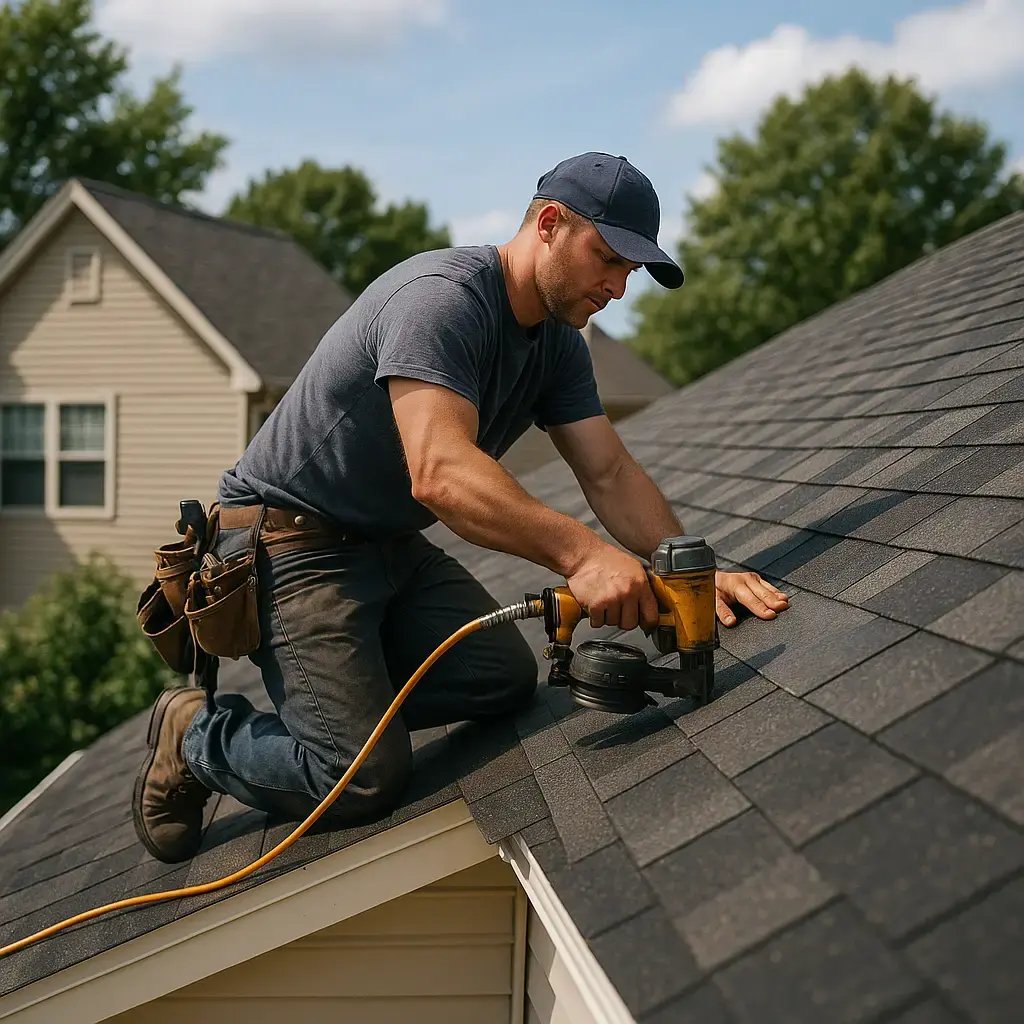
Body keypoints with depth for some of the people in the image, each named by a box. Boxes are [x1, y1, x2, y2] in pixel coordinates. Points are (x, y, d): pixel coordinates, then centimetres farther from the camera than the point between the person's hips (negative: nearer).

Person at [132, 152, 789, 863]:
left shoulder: (559, 342, 4)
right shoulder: (442, 299, -26)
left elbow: (611, 473, -2)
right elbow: (439, 472, -40)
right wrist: (580, 553, -50)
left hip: (391, 542, 9)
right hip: (289, 542, -9)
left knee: (506, 679, -2)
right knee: (366, 781, -15)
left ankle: (330, 699, 12)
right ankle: (200, 732, 9)